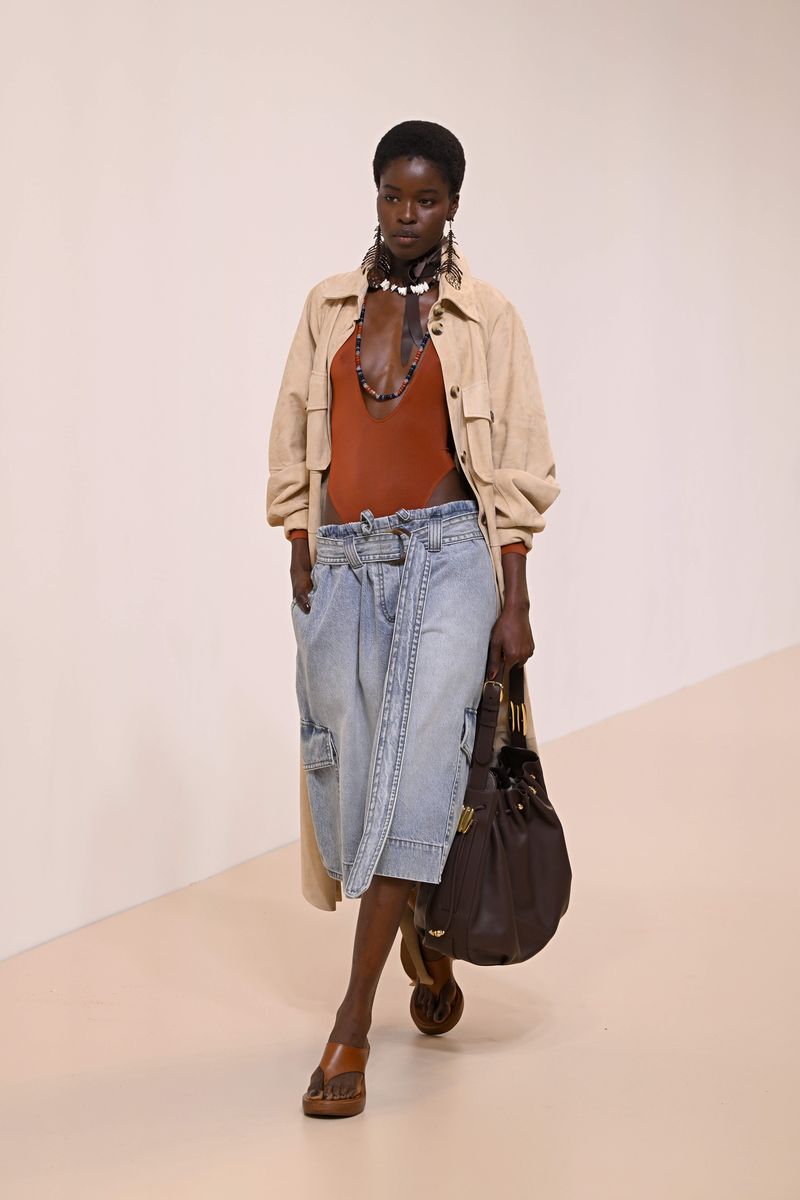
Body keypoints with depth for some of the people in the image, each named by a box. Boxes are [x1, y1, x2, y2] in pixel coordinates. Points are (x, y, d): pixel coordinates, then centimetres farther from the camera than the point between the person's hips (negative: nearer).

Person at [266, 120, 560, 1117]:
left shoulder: (485, 318, 1)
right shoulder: (329, 306, 9)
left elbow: (515, 468, 0)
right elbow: (295, 443, 11)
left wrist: (513, 604, -4)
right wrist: (301, 563, 4)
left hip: (447, 557, -3)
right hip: (344, 563, 3)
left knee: (415, 764, -12)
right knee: (354, 767, 6)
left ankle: (352, 1026, -12)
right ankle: (418, 943, 33)